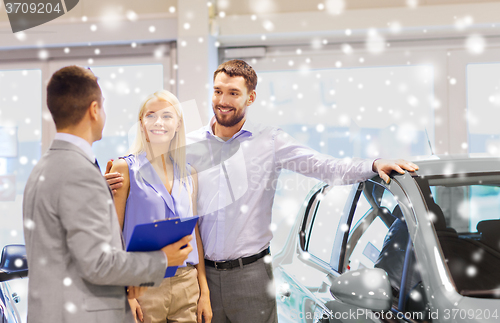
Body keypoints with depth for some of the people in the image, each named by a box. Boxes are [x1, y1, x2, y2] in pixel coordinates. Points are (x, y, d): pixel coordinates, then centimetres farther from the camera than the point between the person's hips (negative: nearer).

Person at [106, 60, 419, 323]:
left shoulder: (270, 141, 2)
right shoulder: (189, 145, 7)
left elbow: (324, 166, -7)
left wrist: (374, 166, -21)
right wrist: (120, 182, -12)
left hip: (251, 272, -1)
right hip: (202, 272, 2)